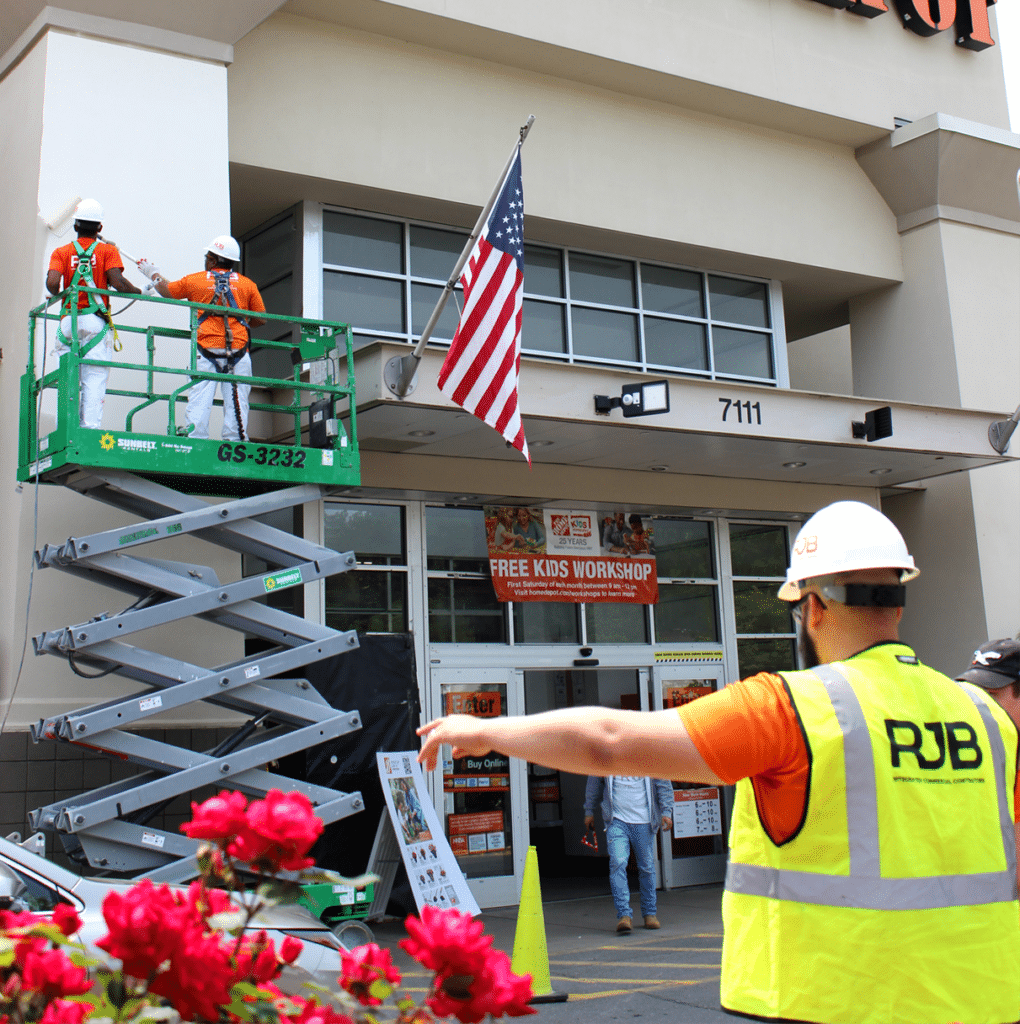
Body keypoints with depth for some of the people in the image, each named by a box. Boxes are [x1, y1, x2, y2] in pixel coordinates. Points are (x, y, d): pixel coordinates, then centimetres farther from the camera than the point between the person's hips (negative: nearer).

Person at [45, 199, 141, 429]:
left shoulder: (61, 252, 9)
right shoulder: (108, 250, 5)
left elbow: (52, 282, -7)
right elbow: (117, 282, -10)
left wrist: (57, 295, 14)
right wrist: (140, 292, 6)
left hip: (68, 321, 2)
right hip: (96, 322, -2)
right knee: (94, 380, -4)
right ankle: (91, 428, -13)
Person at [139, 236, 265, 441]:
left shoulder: (195, 280, 8)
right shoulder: (247, 284, 9)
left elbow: (167, 291, 25)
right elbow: (260, 319, 11)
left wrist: (153, 273, 45)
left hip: (206, 349, -1)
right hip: (239, 351, 1)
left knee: (199, 400, -3)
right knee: (236, 402, 0)